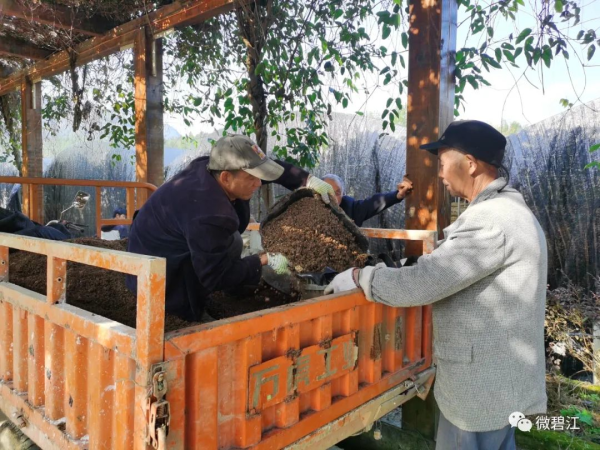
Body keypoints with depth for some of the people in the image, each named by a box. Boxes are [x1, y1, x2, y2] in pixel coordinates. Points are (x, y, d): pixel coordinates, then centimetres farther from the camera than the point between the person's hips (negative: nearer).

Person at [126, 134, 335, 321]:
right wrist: (266, 259, -21)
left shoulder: (211, 166, -14)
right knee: (231, 244, -17)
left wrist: (307, 180, -3)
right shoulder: (209, 217, -37)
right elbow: (215, 278, -26)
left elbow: (269, 165, 3)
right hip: (159, 268, -9)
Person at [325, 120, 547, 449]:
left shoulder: (489, 220, -26)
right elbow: (446, 271, 14)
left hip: (483, 383, -9)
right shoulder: (506, 209, 9)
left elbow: (420, 283, -27)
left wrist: (358, 276, -13)